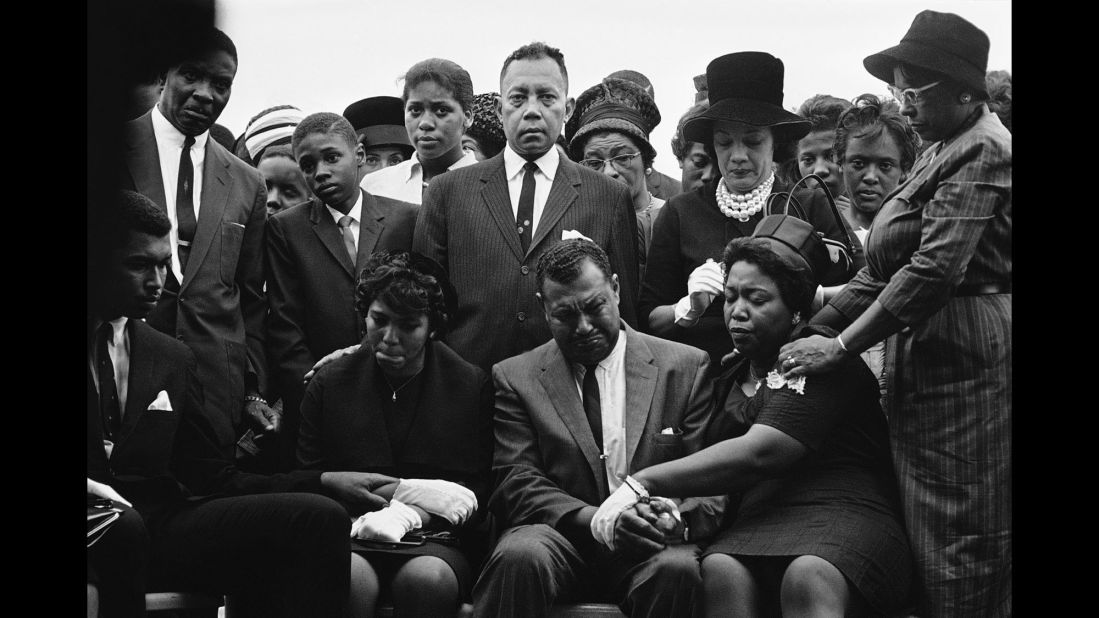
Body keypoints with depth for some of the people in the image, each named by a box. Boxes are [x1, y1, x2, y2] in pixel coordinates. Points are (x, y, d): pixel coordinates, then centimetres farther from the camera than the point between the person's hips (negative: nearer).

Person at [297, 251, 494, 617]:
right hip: (352, 537, 0)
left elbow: (479, 493, 5)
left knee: (426, 578, -37)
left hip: (435, 539, 0)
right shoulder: (329, 386, 13)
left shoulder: (472, 387, 10)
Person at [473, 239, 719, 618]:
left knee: (677, 569, -35)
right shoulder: (514, 379, 9)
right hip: (561, 537, 0)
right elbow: (515, 482, 0)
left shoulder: (685, 368, 10)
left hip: (649, 543, 1)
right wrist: (588, 519, -19)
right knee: (518, 557, -35)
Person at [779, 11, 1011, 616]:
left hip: (963, 365, -9)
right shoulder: (938, 155, 18)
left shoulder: (982, 151, -12)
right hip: (923, 366, 10)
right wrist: (803, 333, 9)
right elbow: (881, 272, 17)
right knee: (927, 532, 11)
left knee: (959, 541, -5)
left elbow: (936, 269, -22)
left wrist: (840, 345, -18)